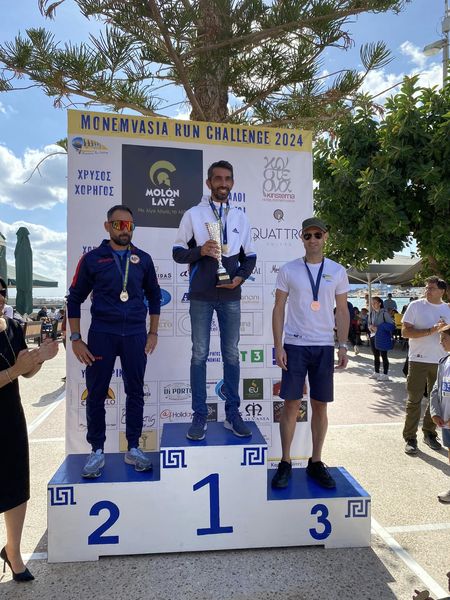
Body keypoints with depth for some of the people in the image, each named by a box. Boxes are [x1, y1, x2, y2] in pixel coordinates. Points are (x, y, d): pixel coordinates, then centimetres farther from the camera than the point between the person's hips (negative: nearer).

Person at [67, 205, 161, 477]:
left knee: (135, 392, 8)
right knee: (96, 394, 5)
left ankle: (133, 448, 23)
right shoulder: (92, 259, 0)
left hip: (135, 335, 2)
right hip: (102, 334, -1)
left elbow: (154, 296, 13)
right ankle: (97, 451, 22)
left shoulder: (143, 259, 6)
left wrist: (153, 333, 8)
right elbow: (75, 299, 4)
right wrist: (76, 339, -2)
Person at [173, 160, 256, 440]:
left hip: (231, 297, 2)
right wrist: (200, 250, -15)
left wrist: (240, 277, -6)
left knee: (231, 354, 6)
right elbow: (178, 252, 4)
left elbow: (250, 256, 13)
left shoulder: (241, 217, 12)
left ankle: (233, 414, 17)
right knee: (200, 355, 2)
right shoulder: (193, 214, 4)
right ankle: (200, 416, 12)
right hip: (201, 296, -2)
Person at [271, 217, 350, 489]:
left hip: (324, 347, 2)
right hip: (294, 345, -1)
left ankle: (316, 462, 22)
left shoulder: (337, 271, 7)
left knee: (320, 406, 7)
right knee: (291, 404, 2)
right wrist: (278, 346, -5)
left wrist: (343, 346, 1)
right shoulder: (288, 270, 2)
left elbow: (342, 311, 8)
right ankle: (285, 463, 15)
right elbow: (279, 309, 2)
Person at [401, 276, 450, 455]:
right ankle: (410, 438, 8)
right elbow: (405, 332, -10)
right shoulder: (416, 306, -4)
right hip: (418, 360, -4)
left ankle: (429, 434, 29)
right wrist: (431, 330, -19)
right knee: (414, 400, -1)